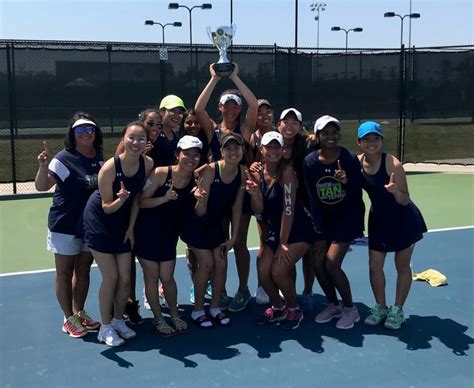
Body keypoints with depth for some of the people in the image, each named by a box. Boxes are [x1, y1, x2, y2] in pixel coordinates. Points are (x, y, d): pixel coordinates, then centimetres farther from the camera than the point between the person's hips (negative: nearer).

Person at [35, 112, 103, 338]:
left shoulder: (99, 158, 2)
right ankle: (69, 319, 20)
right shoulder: (64, 159, -16)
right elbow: (41, 186, -22)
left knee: (83, 271, 15)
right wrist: (43, 166, -38)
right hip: (65, 226, -5)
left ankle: (79, 313, 30)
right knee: (64, 273, 7)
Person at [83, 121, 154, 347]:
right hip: (100, 221, -5)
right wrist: (120, 200, -40)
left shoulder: (148, 164, -14)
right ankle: (105, 328, 14)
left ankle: (118, 321, 26)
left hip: (123, 222, 5)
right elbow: (106, 207, -19)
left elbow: (137, 197, -2)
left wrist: (131, 228, -2)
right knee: (111, 276, -3)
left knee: (125, 277, 6)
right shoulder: (109, 168, -27)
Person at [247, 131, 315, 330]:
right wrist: (254, 193, -23)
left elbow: (288, 209, -21)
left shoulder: (287, 172, -19)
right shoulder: (257, 174, -1)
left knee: (278, 270, -17)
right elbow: (258, 211, -3)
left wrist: (283, 243, -19)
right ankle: (277, 307, 24)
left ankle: (294, 310, 10)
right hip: (275, 229, 6)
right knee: (263, 270, -5)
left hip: (299, 230, -6)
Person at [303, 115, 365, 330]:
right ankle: (333, 305, 24)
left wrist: (347, 182, -33)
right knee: (318, 264, 0)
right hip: (323, 219, 4)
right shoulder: (309, 162, -8)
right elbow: (311, 196, -4)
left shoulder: (350, 158, -15)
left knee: (331, 264, -13)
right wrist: (318, 227, -5)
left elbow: (357, 194, -12)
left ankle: (350, 309, 9)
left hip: (347, 217, -4)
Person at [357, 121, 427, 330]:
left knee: (402, 266, 8)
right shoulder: (357, 163, -10)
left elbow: (405, 200, -22)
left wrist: (396, 191, -43)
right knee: (374, 266, 4)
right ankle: (380, 308, 22)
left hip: (404, 220, -4)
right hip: (378, 219, 4)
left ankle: (397, 310, 23)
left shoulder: (392, 164, -25)